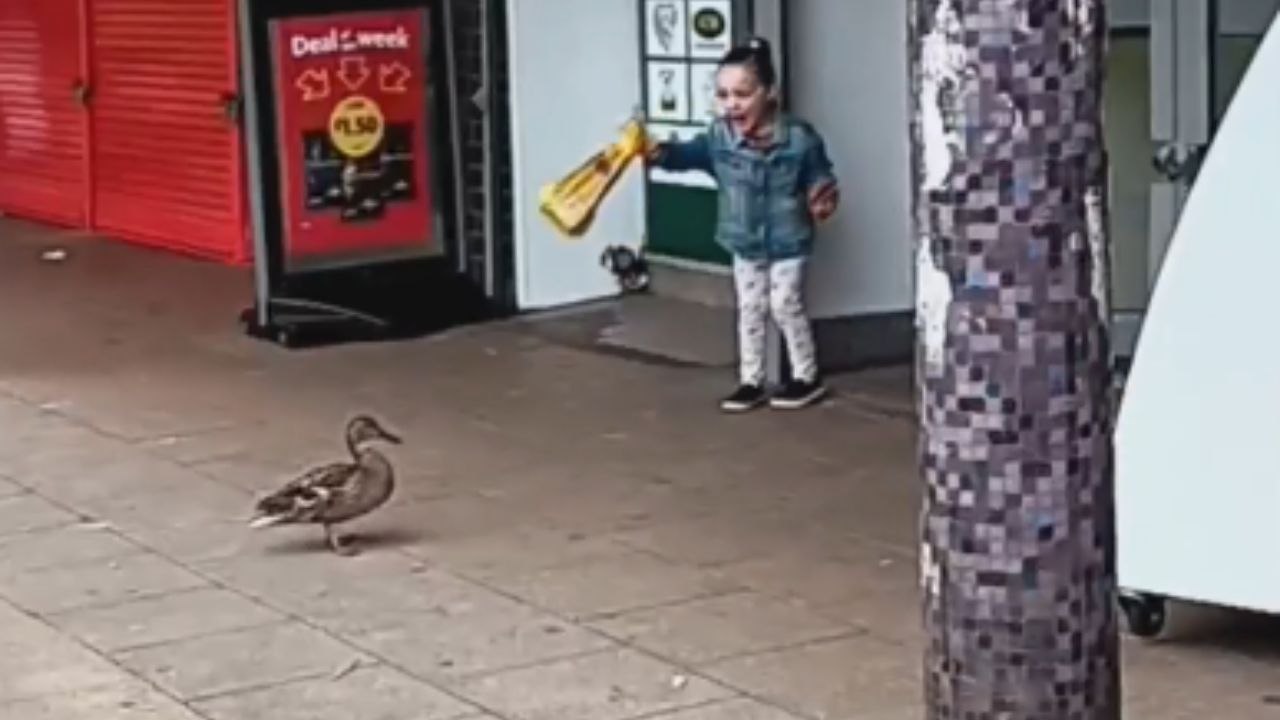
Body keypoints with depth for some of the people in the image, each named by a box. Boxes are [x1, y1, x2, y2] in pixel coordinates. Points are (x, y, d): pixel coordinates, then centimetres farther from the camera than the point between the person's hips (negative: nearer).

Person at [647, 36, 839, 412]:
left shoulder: (800, 137, -17)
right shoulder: (719, 136, -10)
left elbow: (821, 177, -5)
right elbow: (689, 153, -20)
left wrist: (825, 199, -25)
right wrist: (660, 153, -40)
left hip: (789, 242, -4)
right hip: (744, 243, 4)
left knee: (786, 306, 1)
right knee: (749, 310, 11)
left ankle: (806, 378, 17)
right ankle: (751, 382, 21)